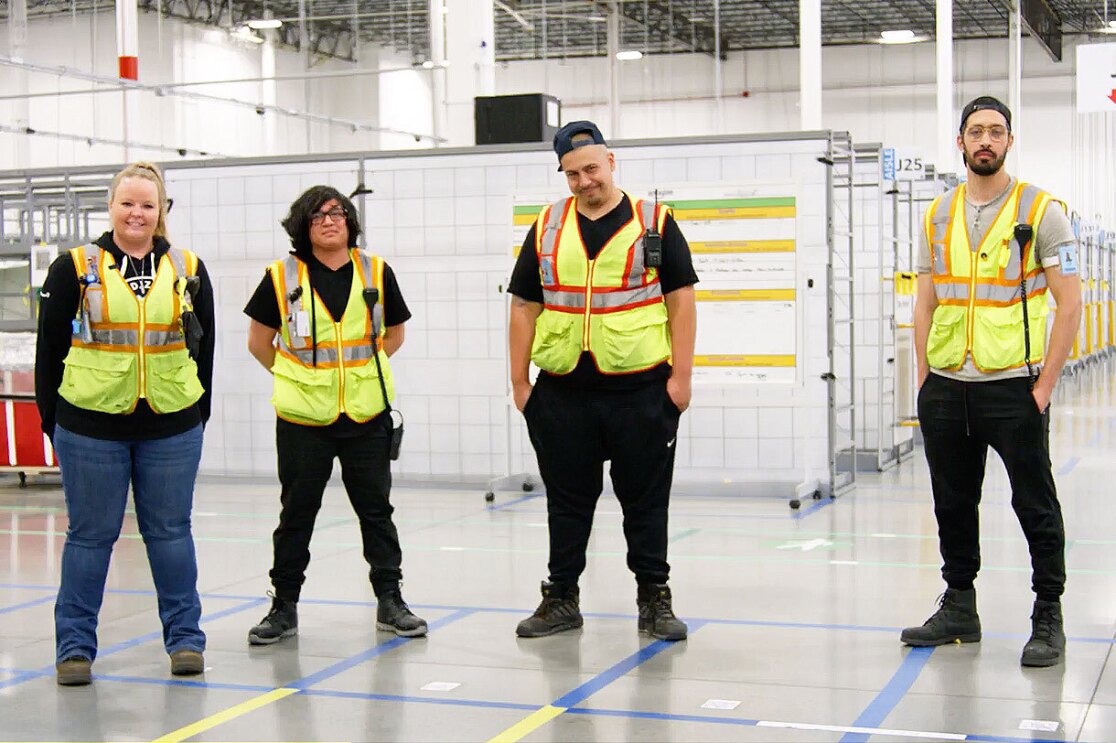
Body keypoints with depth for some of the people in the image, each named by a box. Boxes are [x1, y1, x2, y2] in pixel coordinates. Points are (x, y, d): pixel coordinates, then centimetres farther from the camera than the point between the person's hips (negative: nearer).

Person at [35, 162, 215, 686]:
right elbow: (50, 348, 3)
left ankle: (185, 638, 19)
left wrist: (199, 416, 10)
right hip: (91, 426, -1)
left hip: (171, 428, 2)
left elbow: (204, 347, 12)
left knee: (171, 532, 8)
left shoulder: (188, 270, 7)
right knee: (90, 534, 5)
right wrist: (52, 420, 3)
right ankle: (75, 646, 15)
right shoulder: (75, 269, 0)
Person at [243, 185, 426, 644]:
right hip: (303, 417, -1)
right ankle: (284, 606, 18)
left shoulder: (377, 273, 3)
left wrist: (361, 370, 11)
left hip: (366, 415, 1)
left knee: (376, 508, 7)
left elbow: (393, 335, 16)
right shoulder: (282, 277, -2)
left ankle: (390, 601, 18)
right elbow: (260, 342, 9)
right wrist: (295, 377, 11)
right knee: (296, 512, 7)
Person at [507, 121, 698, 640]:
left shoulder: (654, 223, 3)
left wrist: (681, 375, -5)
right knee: (567, 501, 11)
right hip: (562, 392, 2)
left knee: (646, 500, 6)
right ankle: (561, 598, 23)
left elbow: (681, 301, 1)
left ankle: (654, 600, 18)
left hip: (642, 389, -2)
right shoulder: (546, 229, 9)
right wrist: (519, 383, 6)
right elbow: (524, 308, 11)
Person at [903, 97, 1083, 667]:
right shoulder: (938, 215, 10)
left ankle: (1048, 619, 13)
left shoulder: (1039, 210, -4)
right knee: (953, 503, 13)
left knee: (1035, 506, 2)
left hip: (1013, 387, -5)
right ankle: (959, 609, 27)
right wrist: (924, 380, 6)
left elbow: (1069, 302, -6)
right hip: (946, 389, 5)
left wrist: (1044, 385, -11)